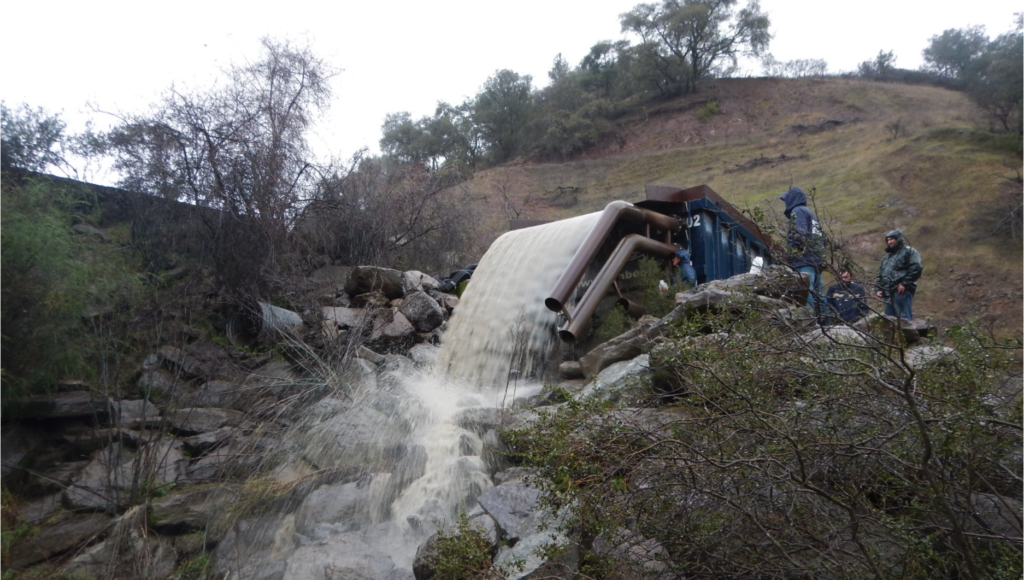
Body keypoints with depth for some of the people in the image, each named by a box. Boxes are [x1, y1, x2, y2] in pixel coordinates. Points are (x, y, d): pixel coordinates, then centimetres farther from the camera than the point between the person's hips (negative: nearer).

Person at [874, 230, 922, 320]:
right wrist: (878, 289, 13)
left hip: (901, 291, -8)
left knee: (905, 319, -11)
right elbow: (880, 275, 28)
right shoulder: (886, 257, 28)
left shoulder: (908, 251, 4)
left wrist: (905, 283, -14)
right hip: (888, 294, 8)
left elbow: (916, 268, -10)